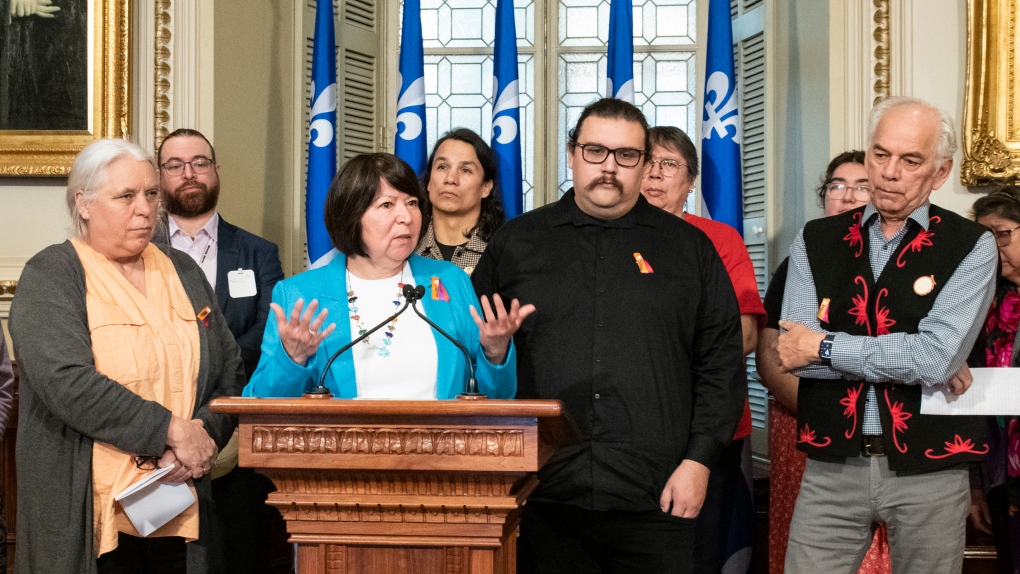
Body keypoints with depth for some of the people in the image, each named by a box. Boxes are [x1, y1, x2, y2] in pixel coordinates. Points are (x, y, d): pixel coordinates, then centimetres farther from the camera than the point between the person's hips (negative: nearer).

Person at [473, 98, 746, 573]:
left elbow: (720, 363, 5)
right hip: (543, 498, 1)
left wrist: (698, 461, -3)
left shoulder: (688, 248, 9)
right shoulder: (516, 241, 10)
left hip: (654, 498, 0)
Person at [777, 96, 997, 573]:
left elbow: (937, 354, -18)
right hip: (832, 466, 2)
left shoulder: (972, 247, -3)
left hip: (928, 472, -1)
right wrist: (919, 364, -13)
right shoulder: (815, 241, 3)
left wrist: (825, 346, -11)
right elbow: (795, 353, -10)